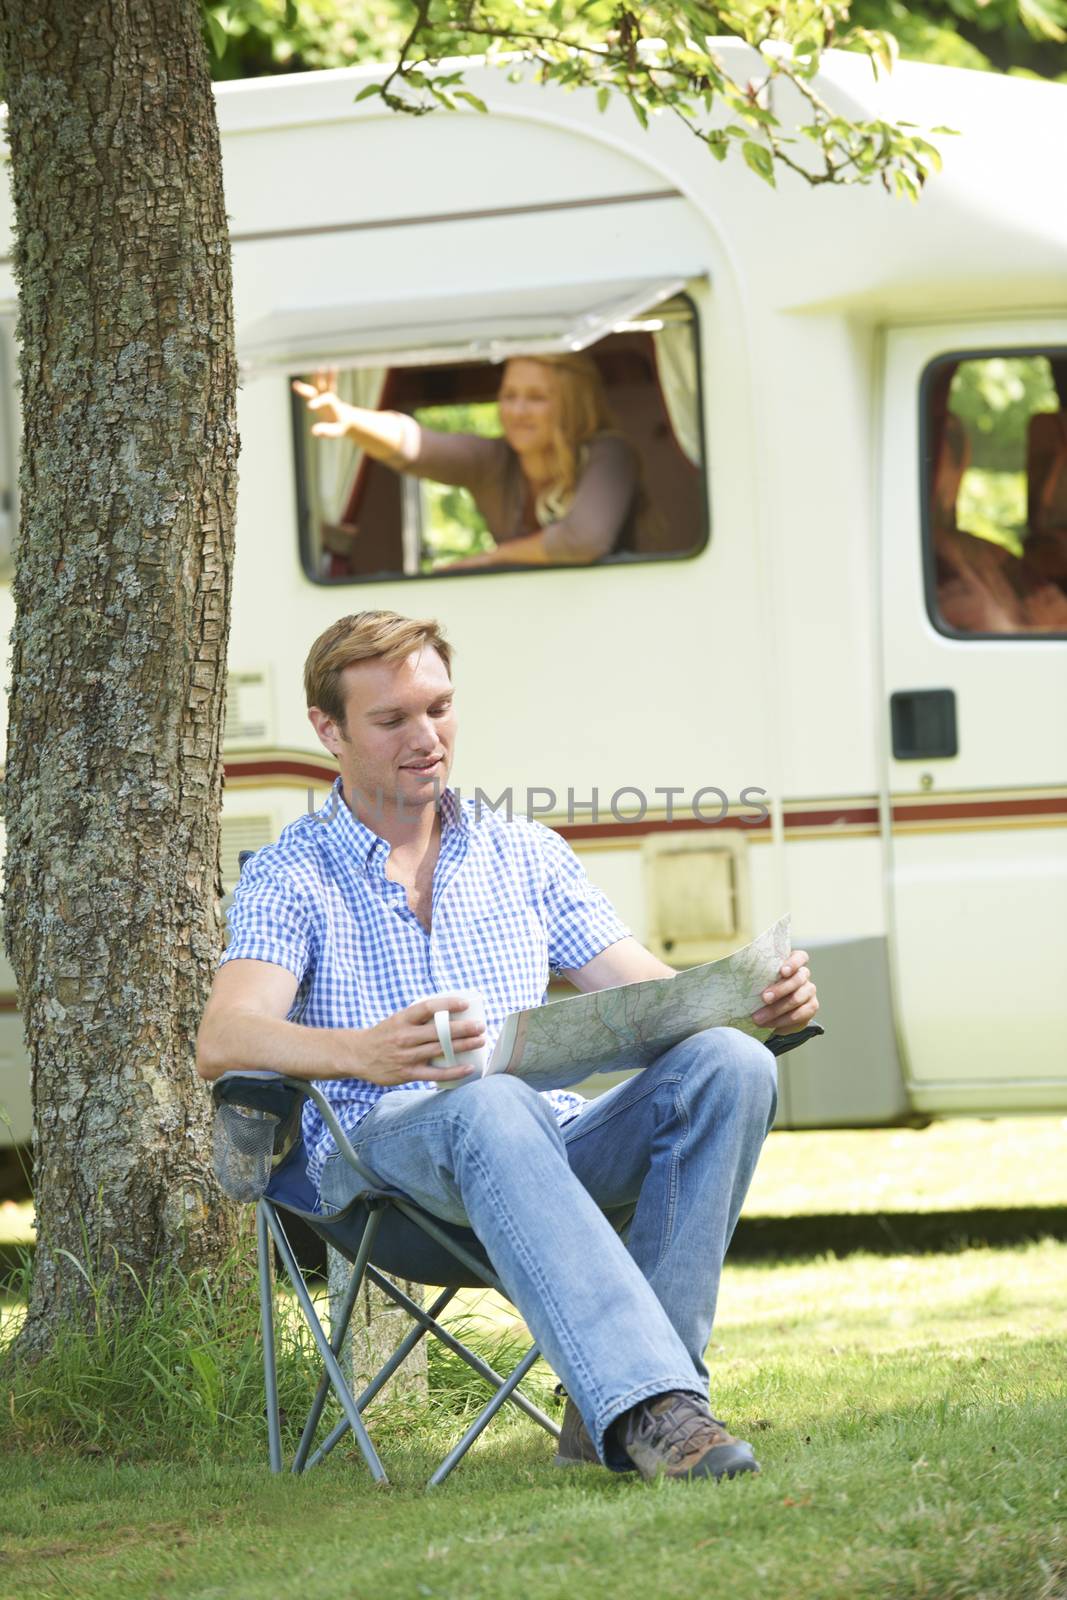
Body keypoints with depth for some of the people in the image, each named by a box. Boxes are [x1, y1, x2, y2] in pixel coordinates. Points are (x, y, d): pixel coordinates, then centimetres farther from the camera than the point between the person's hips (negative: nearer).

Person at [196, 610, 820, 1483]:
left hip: (552, 1146, 4)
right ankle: (646, 1401, -53)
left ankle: (613, 1408, -30)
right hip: (383, 1150, -4)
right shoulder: (291, 878, 7)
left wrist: (757, 1001, -11)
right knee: (491, 1104, -39)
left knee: (726, 1064, -24)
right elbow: (223, 1040, -12)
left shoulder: (526, 854, 21)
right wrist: (364, 1054, -34)